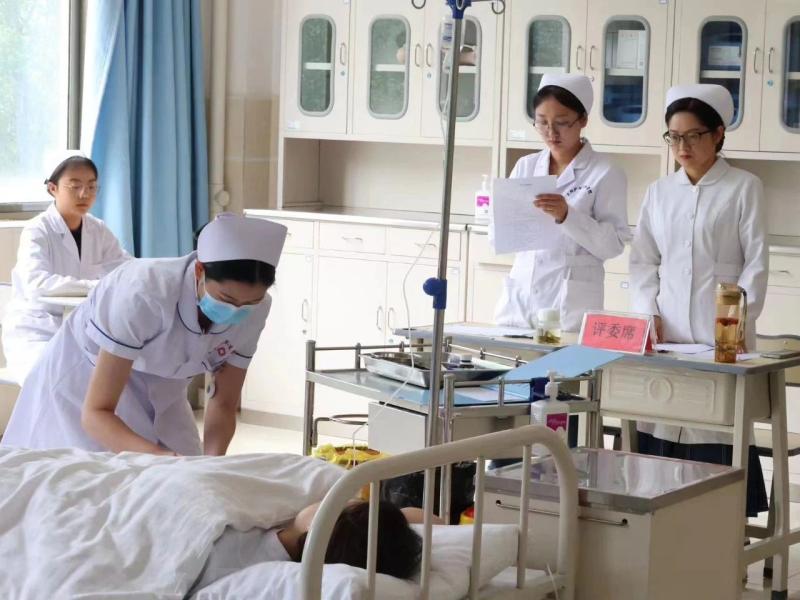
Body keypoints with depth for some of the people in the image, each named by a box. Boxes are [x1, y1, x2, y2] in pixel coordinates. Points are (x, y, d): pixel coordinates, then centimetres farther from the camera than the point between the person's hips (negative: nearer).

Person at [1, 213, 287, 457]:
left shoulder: (252, 310, -23)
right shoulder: (145, 293, -39)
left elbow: (223, 404, -11)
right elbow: (95, 413, -37)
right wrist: (159, 457, -53)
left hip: (156, 391, 4)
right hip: (85, 378, -4)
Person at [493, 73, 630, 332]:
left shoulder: (606, 174, -3)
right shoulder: (525, 166, 11)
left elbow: (614, 244, -8)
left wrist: (568, 216, -20)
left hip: (571, 302, -4)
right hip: (519, 294, 4)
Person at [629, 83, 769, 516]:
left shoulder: (744, 188, 2)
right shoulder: (659, 192, 13)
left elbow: (756, 263, -2)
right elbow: (643, 260, 12)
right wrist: (648, 314, -1)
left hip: (721, 335, -3)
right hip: (666, 332, 4)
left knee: (719, 427, -6)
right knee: (660, 428, -1)